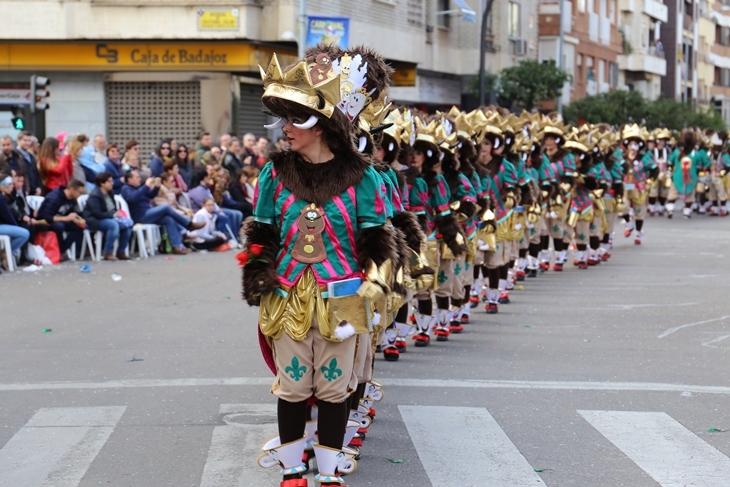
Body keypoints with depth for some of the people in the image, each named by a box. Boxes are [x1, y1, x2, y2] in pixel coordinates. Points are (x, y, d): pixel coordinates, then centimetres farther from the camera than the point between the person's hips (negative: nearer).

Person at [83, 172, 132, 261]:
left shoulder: (110, 192, 10)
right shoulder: (94, 195, -15)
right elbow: (97, 213, -24)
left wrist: (117, 213, -5)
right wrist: (113, 215, -24)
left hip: (110, 217, 8)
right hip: (95, 220, -8)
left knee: (127, 223, -12)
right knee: (114, 224, -36)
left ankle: (121, 252, -4)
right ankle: (108, 253, -30)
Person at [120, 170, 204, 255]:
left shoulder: (137, 187, 22)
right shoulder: (126, 189, -7)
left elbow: (150, 195, 28)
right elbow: (132, 197, -30)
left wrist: (156, 187, 7)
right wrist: (146, 186, -30)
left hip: (147, 214, 10)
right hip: (140, 217, -10)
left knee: (169, 220, -8)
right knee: (166, 208, -18)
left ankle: (177, 246, -13)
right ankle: (189, 225, -7)